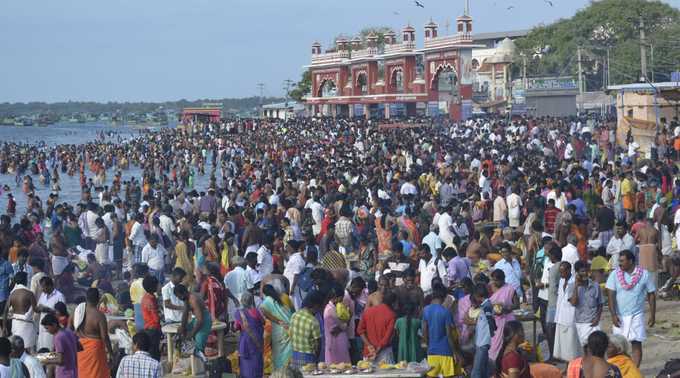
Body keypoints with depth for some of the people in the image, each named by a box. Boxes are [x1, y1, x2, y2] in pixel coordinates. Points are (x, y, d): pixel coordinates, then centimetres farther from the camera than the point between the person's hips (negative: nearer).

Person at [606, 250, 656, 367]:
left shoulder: (644, 275, -4)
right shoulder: (615, 274, -3)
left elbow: (651, 295, 3)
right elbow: (611, 296, -7)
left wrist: (652, 315, 1)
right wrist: (613, 315, -15)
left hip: (636, 315, -1)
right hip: (619, 316, 1)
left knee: (636, 344, -5)